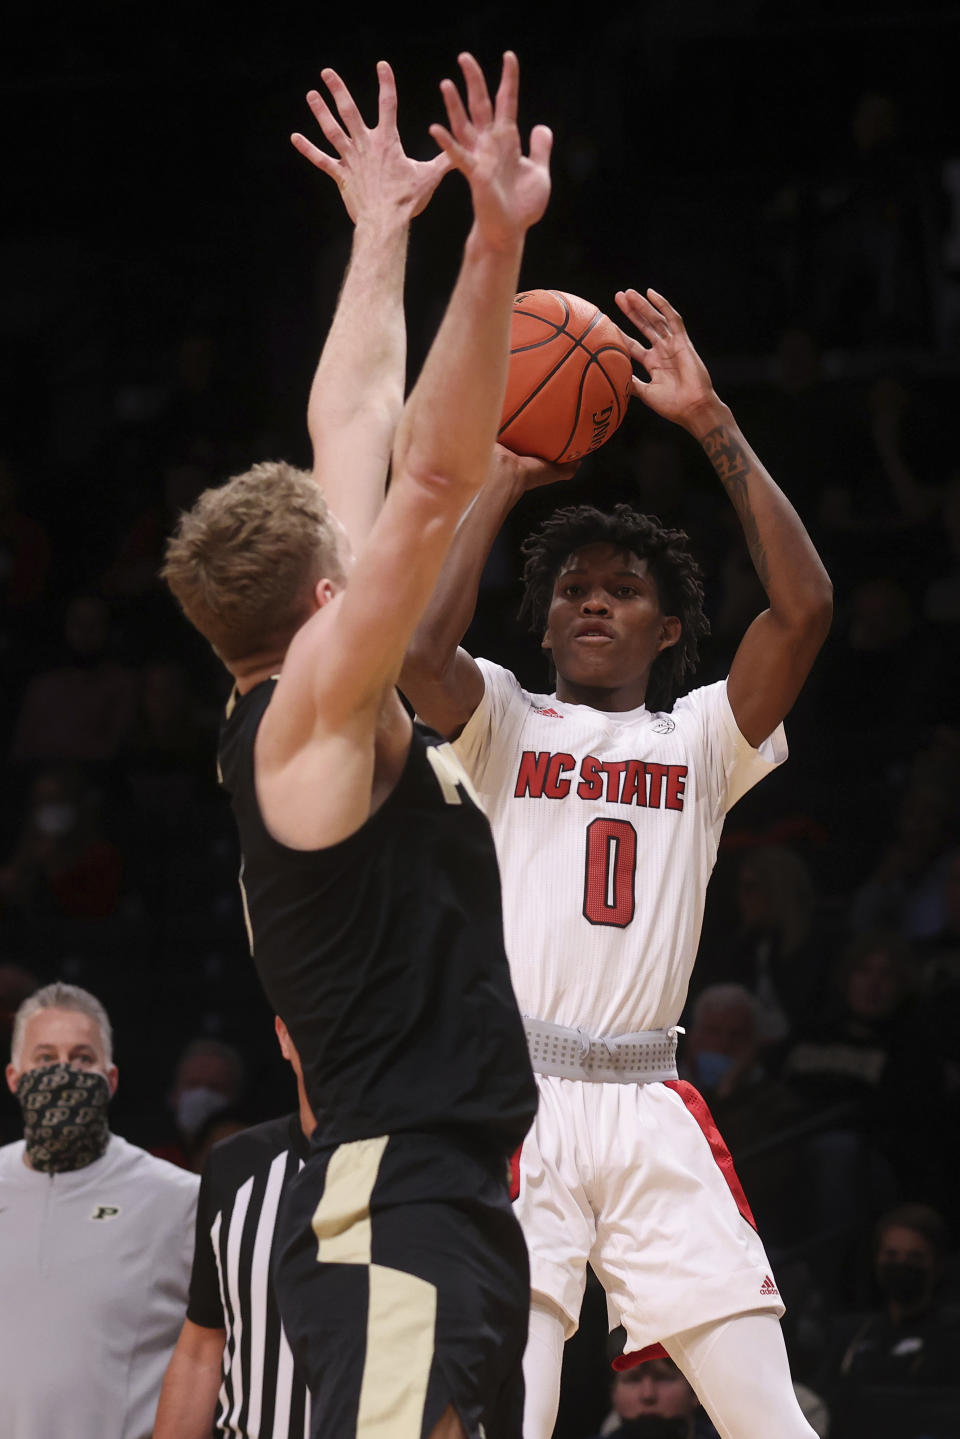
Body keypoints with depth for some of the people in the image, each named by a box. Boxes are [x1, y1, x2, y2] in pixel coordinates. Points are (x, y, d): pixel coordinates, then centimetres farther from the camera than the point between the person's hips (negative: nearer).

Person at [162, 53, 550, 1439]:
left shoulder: (314, 719, 15)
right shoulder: (311, 713, -8)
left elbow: (357, 439, 23)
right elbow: (433, 480, -19)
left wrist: (385, 235, 30)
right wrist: (494, 246, -23)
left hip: (450, 1205, 10)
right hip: (395, 1211, -10)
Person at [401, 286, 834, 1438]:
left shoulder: (701, 739, 17)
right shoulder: (505, 724, 14)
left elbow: (803, 607, 1)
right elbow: (417, 652, -9)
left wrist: (712, 423, -1)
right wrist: (499, 481, -2)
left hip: (650, 1112, 2)